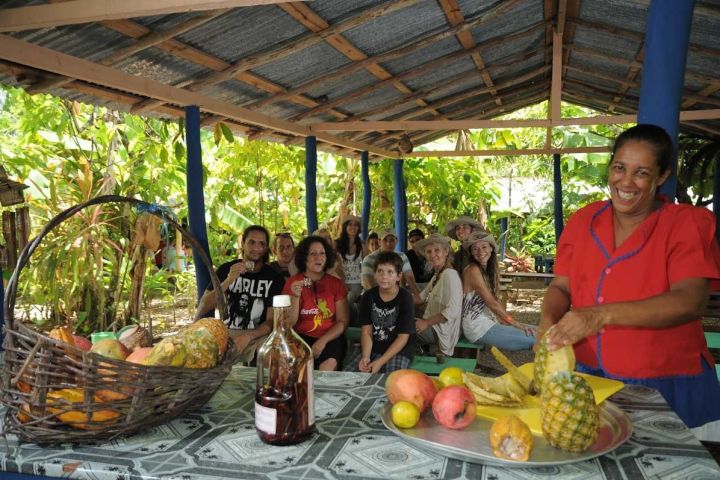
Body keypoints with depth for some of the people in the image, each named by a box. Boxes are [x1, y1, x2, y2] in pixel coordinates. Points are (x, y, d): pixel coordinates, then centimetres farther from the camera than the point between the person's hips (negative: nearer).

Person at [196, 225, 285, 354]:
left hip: (255, 338, 0)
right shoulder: (226, 269, 3)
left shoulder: (274, 278, -2)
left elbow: (271, 321, -7)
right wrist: (228, 281, -19)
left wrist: (248, 336, -28)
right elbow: (202, 308, -5)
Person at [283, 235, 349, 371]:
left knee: (329, 364, -29)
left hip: (330, 338, 1)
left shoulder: (336, 283, 4)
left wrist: (323, 341, -14)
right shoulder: (293, 282, 2)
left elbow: (343, 322, 1)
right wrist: (295, 297, -18)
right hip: (301, 337, 0)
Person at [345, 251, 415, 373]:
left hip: (399, 351, -3)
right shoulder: (368, 296, 2)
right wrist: (365, 356, -19)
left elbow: (403, 337, -11)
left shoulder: (405, 298, -10)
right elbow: (366, 331, -1)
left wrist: (380, 362, -18)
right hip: (372, 348, 4)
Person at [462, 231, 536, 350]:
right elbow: (491, 303, -13)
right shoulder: (472, 270, -11)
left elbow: (493, 301, 9)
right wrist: (516, 323, -9)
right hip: (477, 327, -9)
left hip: (486, 322, 9)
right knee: (534, 338, -16)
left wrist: (503, 320, -5)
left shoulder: (488, 270, 16)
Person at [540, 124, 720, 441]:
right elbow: (561, 286, 6)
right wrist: (548, 321, -18)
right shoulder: (583, 221, 5)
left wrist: (603, 315, -32)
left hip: (667, 387, -3)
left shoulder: (686, 224, -6)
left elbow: (690, 301, -19)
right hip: (589, 378, 3)